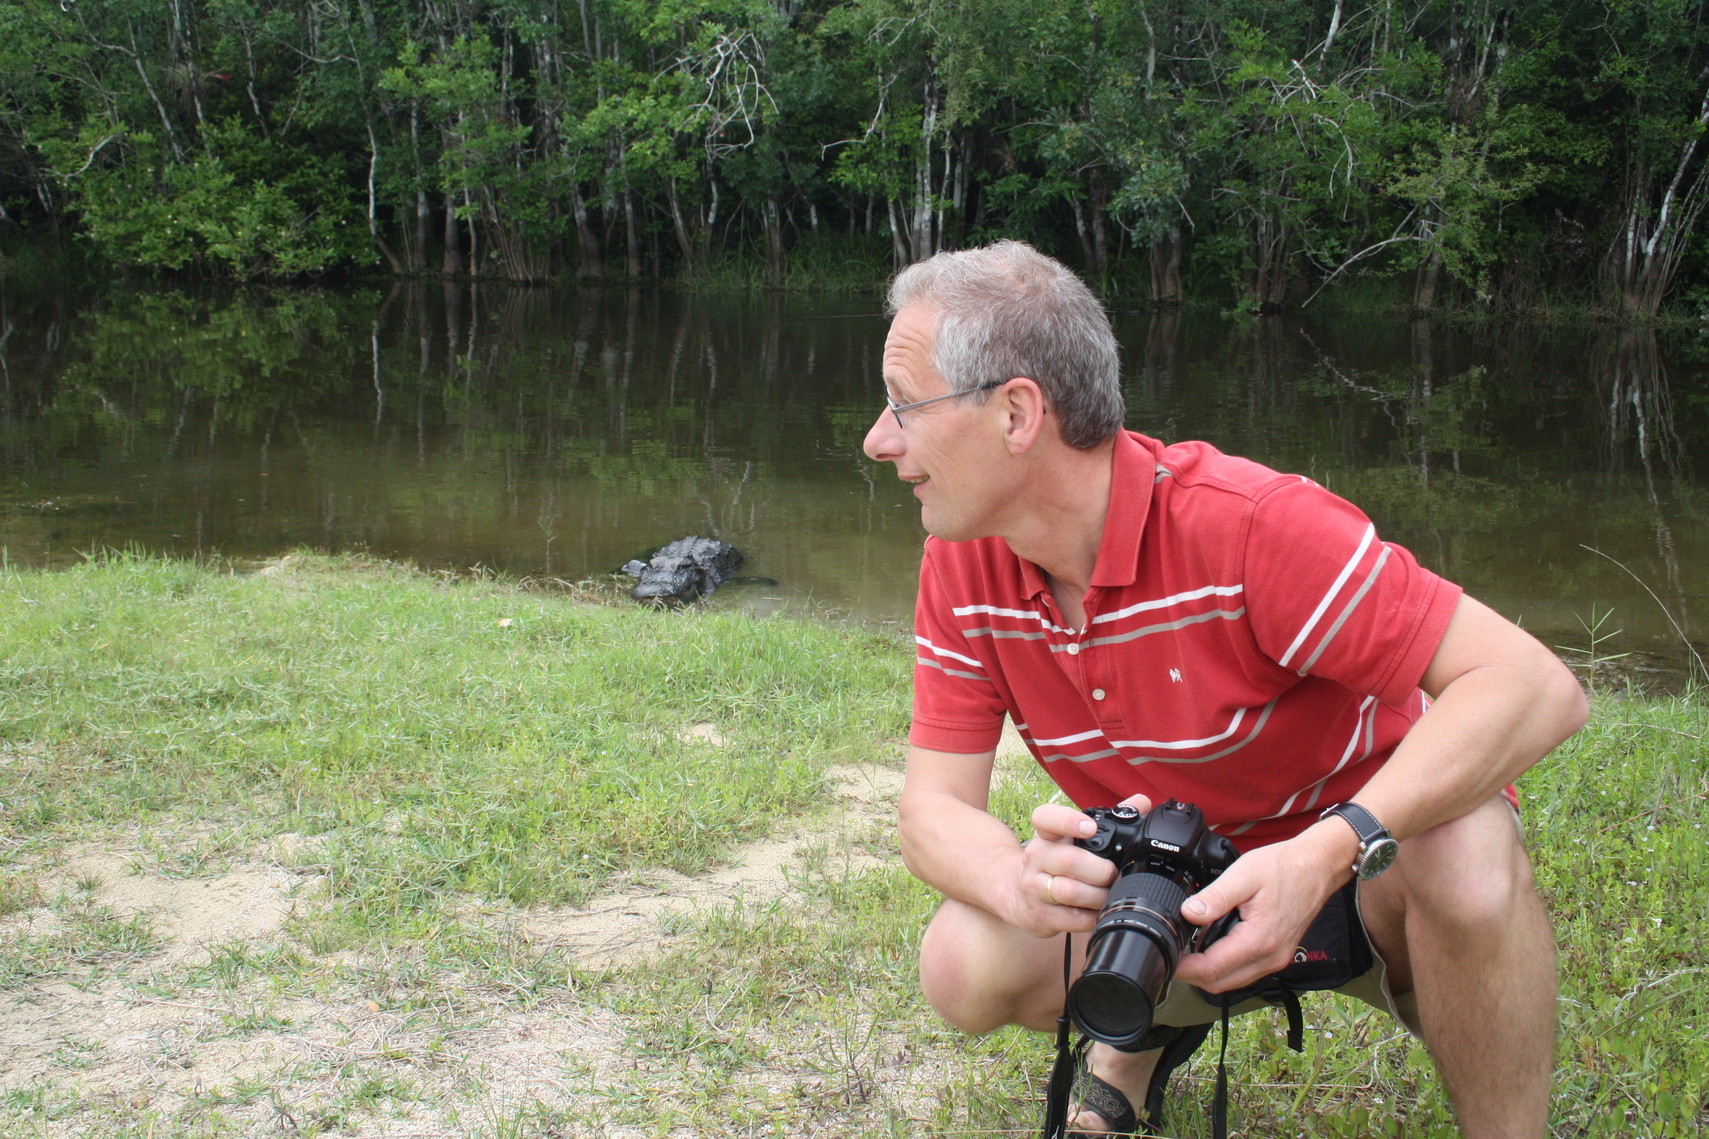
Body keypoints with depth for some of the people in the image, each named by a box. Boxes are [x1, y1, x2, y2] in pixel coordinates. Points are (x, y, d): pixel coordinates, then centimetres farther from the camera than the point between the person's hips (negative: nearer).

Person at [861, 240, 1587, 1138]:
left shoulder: (1247, 525, -30)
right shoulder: (965, 565, -12)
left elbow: (1536, 688, -33)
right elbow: (935, 808, -11)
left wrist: (1325, 854, -46)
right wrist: (1024, 883, -36)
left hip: (1377, 852, -4)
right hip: (1182, 900, 5)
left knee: (1467, 860, -38)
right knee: (964, 964, -20)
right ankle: (1144, 1021, 13)